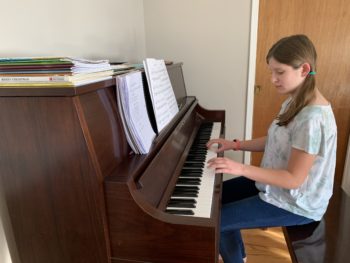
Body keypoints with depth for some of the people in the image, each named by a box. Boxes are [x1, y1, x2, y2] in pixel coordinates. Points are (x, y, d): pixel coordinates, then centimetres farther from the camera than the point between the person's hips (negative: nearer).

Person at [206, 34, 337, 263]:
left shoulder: (312, 119, -30)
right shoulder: (295, 102, 1)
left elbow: (293, 179, -28)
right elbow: (276, 142, 9)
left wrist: (241, 168, -33)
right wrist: (235, 145, -1)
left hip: (296, 203, -9)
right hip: (278, 184, 9)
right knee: (220, 194, 15)